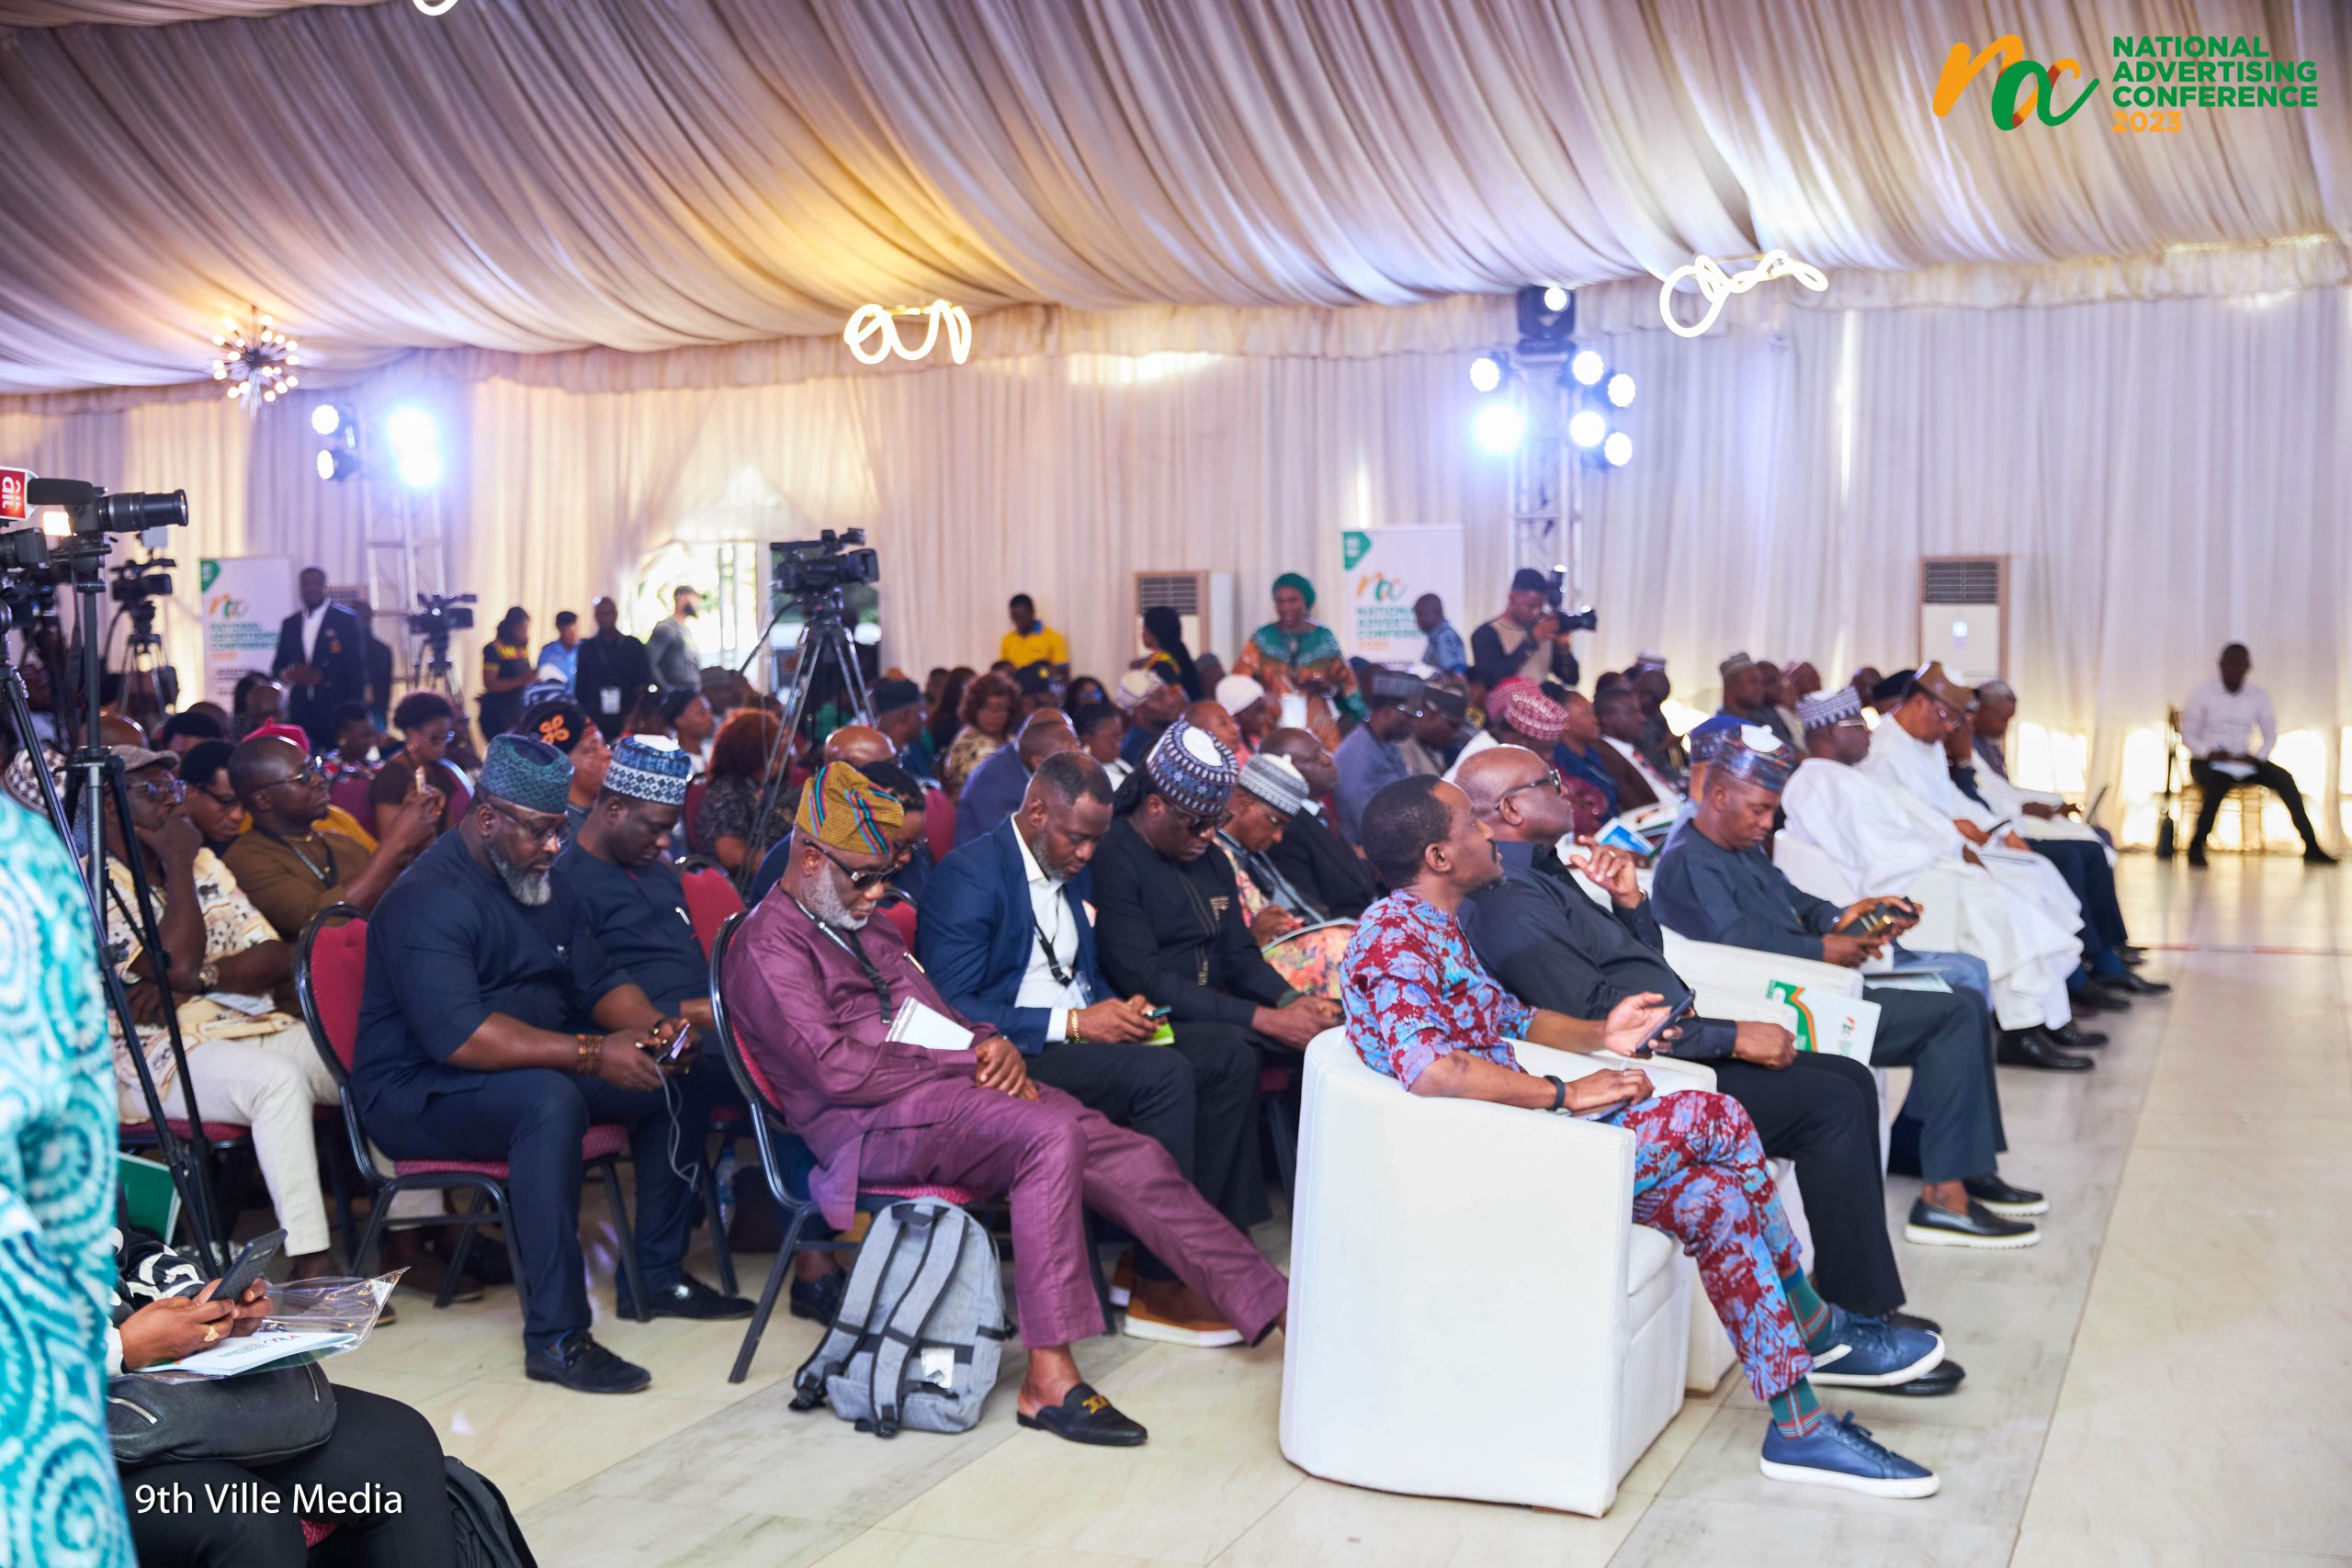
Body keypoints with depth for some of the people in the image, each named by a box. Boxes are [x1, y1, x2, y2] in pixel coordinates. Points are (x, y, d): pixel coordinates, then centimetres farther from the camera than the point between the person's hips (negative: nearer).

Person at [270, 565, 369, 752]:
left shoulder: (345, 620, 1)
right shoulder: (289, 624, 14)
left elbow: (357, 667, -1)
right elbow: (277, 667, 19)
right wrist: (290, 675, -5)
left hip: (337, 711, -3)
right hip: (300, 713, 3)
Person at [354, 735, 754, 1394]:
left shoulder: (542, 881, 11)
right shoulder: (429, 899, -20)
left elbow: (600, 980, 13)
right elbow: (458, 1035, -32)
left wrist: (654, 1028, -10)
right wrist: (591, 1053, -34)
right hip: (420, 1093, -9)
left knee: (674, 1078, -2)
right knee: (551, 1100, -38)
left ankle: (658, 1276, 8)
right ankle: (556, 1338, -36)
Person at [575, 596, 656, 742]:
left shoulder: (633, 646, 7)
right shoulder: (586, 648, 10)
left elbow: (644, 685, 6)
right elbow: (580, 686, 11)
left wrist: (634, 715, -8)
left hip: (627, 719, -1)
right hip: (595, 722, 1)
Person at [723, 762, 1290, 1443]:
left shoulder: (867, 926, 24)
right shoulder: (769, 946, -5)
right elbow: (838, 1070, -16)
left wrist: (991, 1043, 2)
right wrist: (967, 1061, -12)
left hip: (946, 1088, 9)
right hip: (871, 1127, -8)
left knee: (1125, 1155, -8)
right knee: (1051, 1135, -32)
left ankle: (1269, 1304, -3)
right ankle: (1049, 1380, -32)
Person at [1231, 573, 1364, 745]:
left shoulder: (1324, 639, 6)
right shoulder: (1262, 639, 3)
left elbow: (1344, 683, 8)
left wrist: (1324, 687, -12)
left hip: (1319, 728, 1)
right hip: (1273, 727, -1)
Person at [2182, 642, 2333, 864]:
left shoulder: (2259, 696, 4)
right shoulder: (2202, 695, -5)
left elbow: (2270, 736, 8)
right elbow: (2188, 736, -5)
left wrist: (2256, 757, -13)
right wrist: (2210, 753, -24)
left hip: (2243, 761, 4)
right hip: (2207, 761, -4)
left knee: (2284, 778, -21)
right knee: (2218, 783, -38)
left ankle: (2310, 846, -20)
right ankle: (2196, 846, -28)